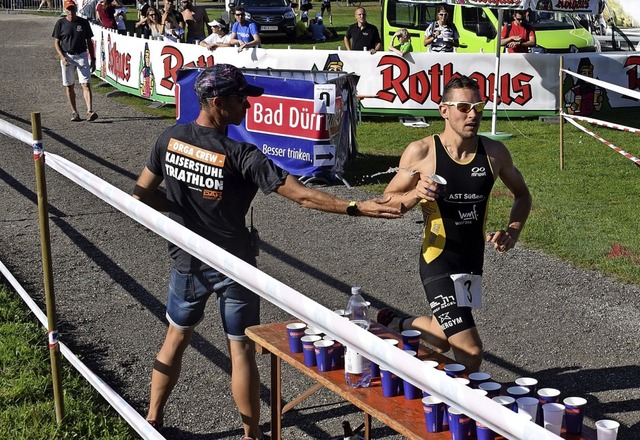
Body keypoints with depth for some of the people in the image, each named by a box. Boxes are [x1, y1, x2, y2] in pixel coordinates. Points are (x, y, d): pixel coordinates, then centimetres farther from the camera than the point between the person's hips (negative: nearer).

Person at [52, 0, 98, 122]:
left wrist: (93, 59, 5)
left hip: (82, 56, -1)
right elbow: (56, 43, 3)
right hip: (67, 56, 1)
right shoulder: (61, 23, 1)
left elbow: (89, 42, 10)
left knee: (86, 84, -12)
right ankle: (74, 112, 14)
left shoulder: (84, 22, 4)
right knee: (69, 86, 5)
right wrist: (62, 57, -12)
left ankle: (90, 111, -22)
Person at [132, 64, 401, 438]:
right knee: (242, 351, 8)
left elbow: (142, 194, 1)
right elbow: (301, 195, -27)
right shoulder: (240, 156, -23)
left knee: (176, 338, 22)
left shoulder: (170, 139, -9)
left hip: (187, 261, 5)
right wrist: (356, 208, -26)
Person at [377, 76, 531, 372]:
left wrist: (513, 232, -1)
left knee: (444, 337, 21)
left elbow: (522, 195, 16)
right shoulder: (421, 152, -11)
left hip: (474, 259, 6)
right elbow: (388, 201, -1)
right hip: (438, 261, -5)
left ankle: (397, 325, 49)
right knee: (470, 352, -14)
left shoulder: (495, 153, -1)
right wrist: (416, 195, -22)